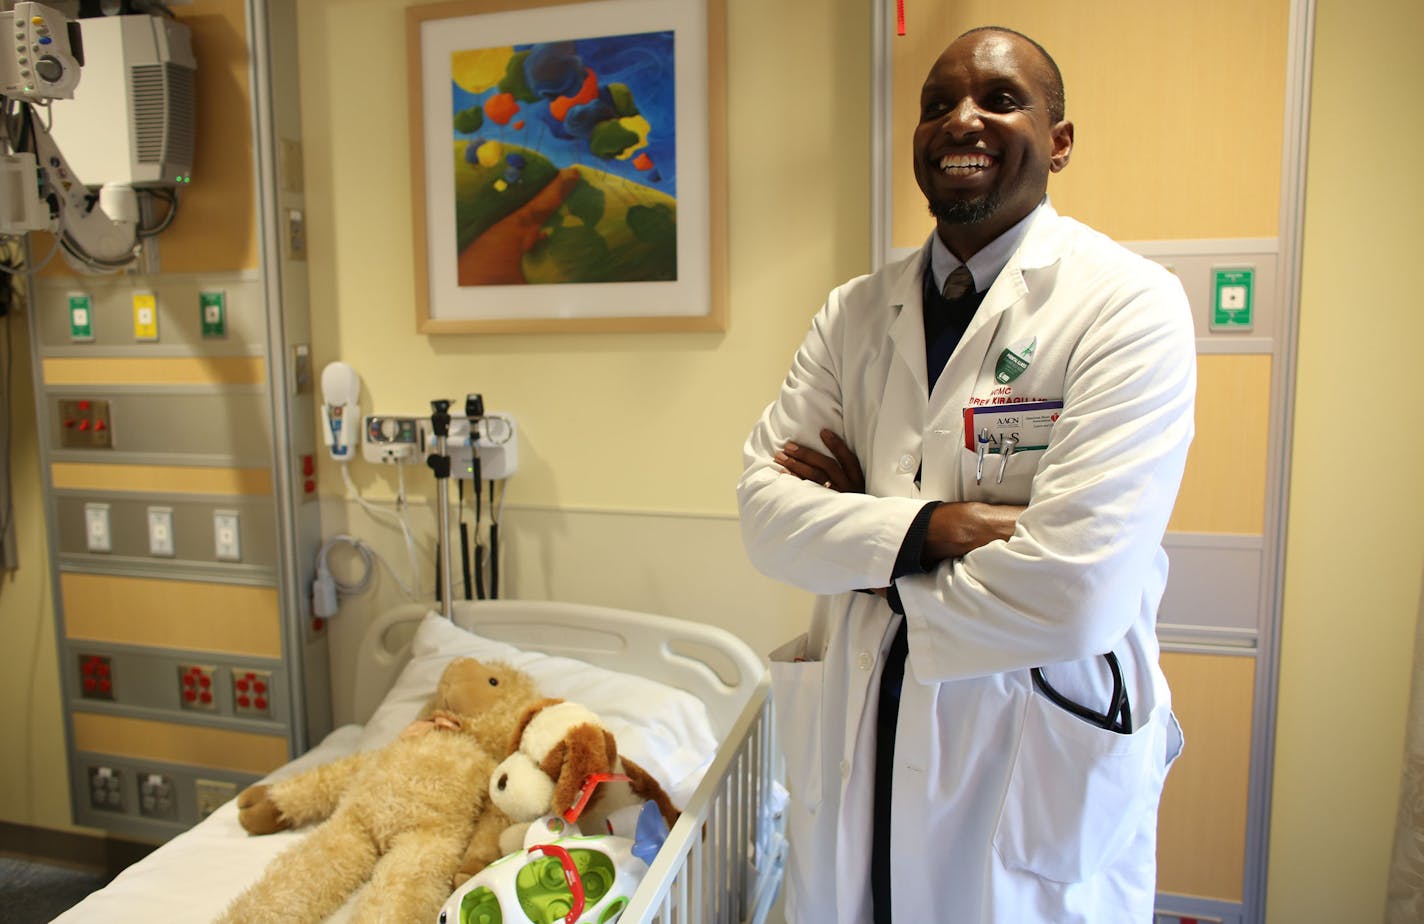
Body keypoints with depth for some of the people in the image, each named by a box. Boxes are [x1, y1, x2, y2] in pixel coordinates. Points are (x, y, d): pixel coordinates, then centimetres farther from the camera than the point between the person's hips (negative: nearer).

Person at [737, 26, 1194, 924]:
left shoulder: (1129, 304, -13)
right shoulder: (855, 311, 3)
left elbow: (1074, 598, -24)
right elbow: (765, 510, -5)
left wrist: (862, 523, -11)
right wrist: (928, 527, -21)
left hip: (1044, 764, -4)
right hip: (858, 748, 4)